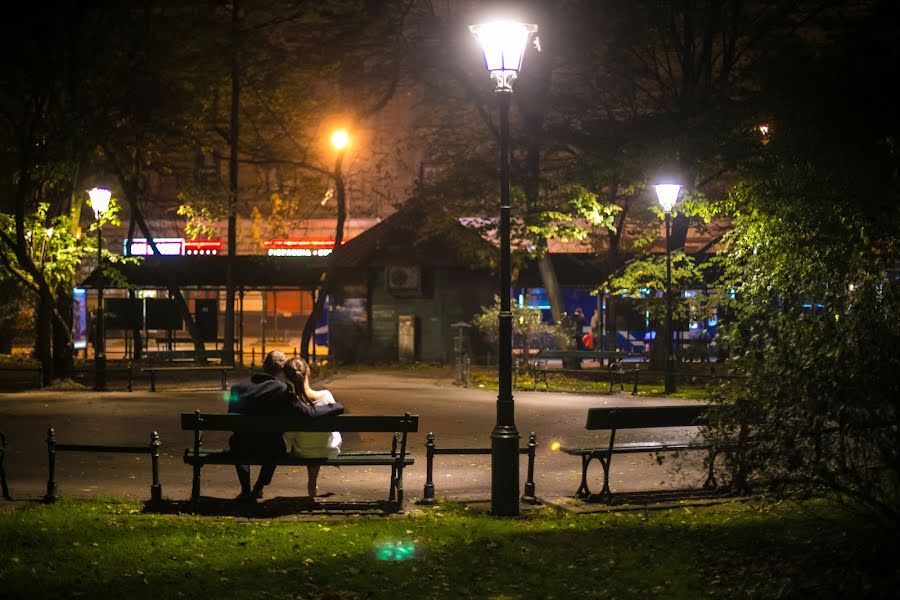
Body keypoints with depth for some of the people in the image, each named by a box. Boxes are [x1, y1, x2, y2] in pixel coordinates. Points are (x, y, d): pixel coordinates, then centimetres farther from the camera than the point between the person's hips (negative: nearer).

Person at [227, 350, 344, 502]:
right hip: (270, 451, -2)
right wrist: (336, 407, -5)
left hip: (241, 449, 2)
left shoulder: (239, 388, -7)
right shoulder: (282, 390, -19)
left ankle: (245, 490, 41)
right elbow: (309, 413, -20)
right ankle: (257, 490, 37)